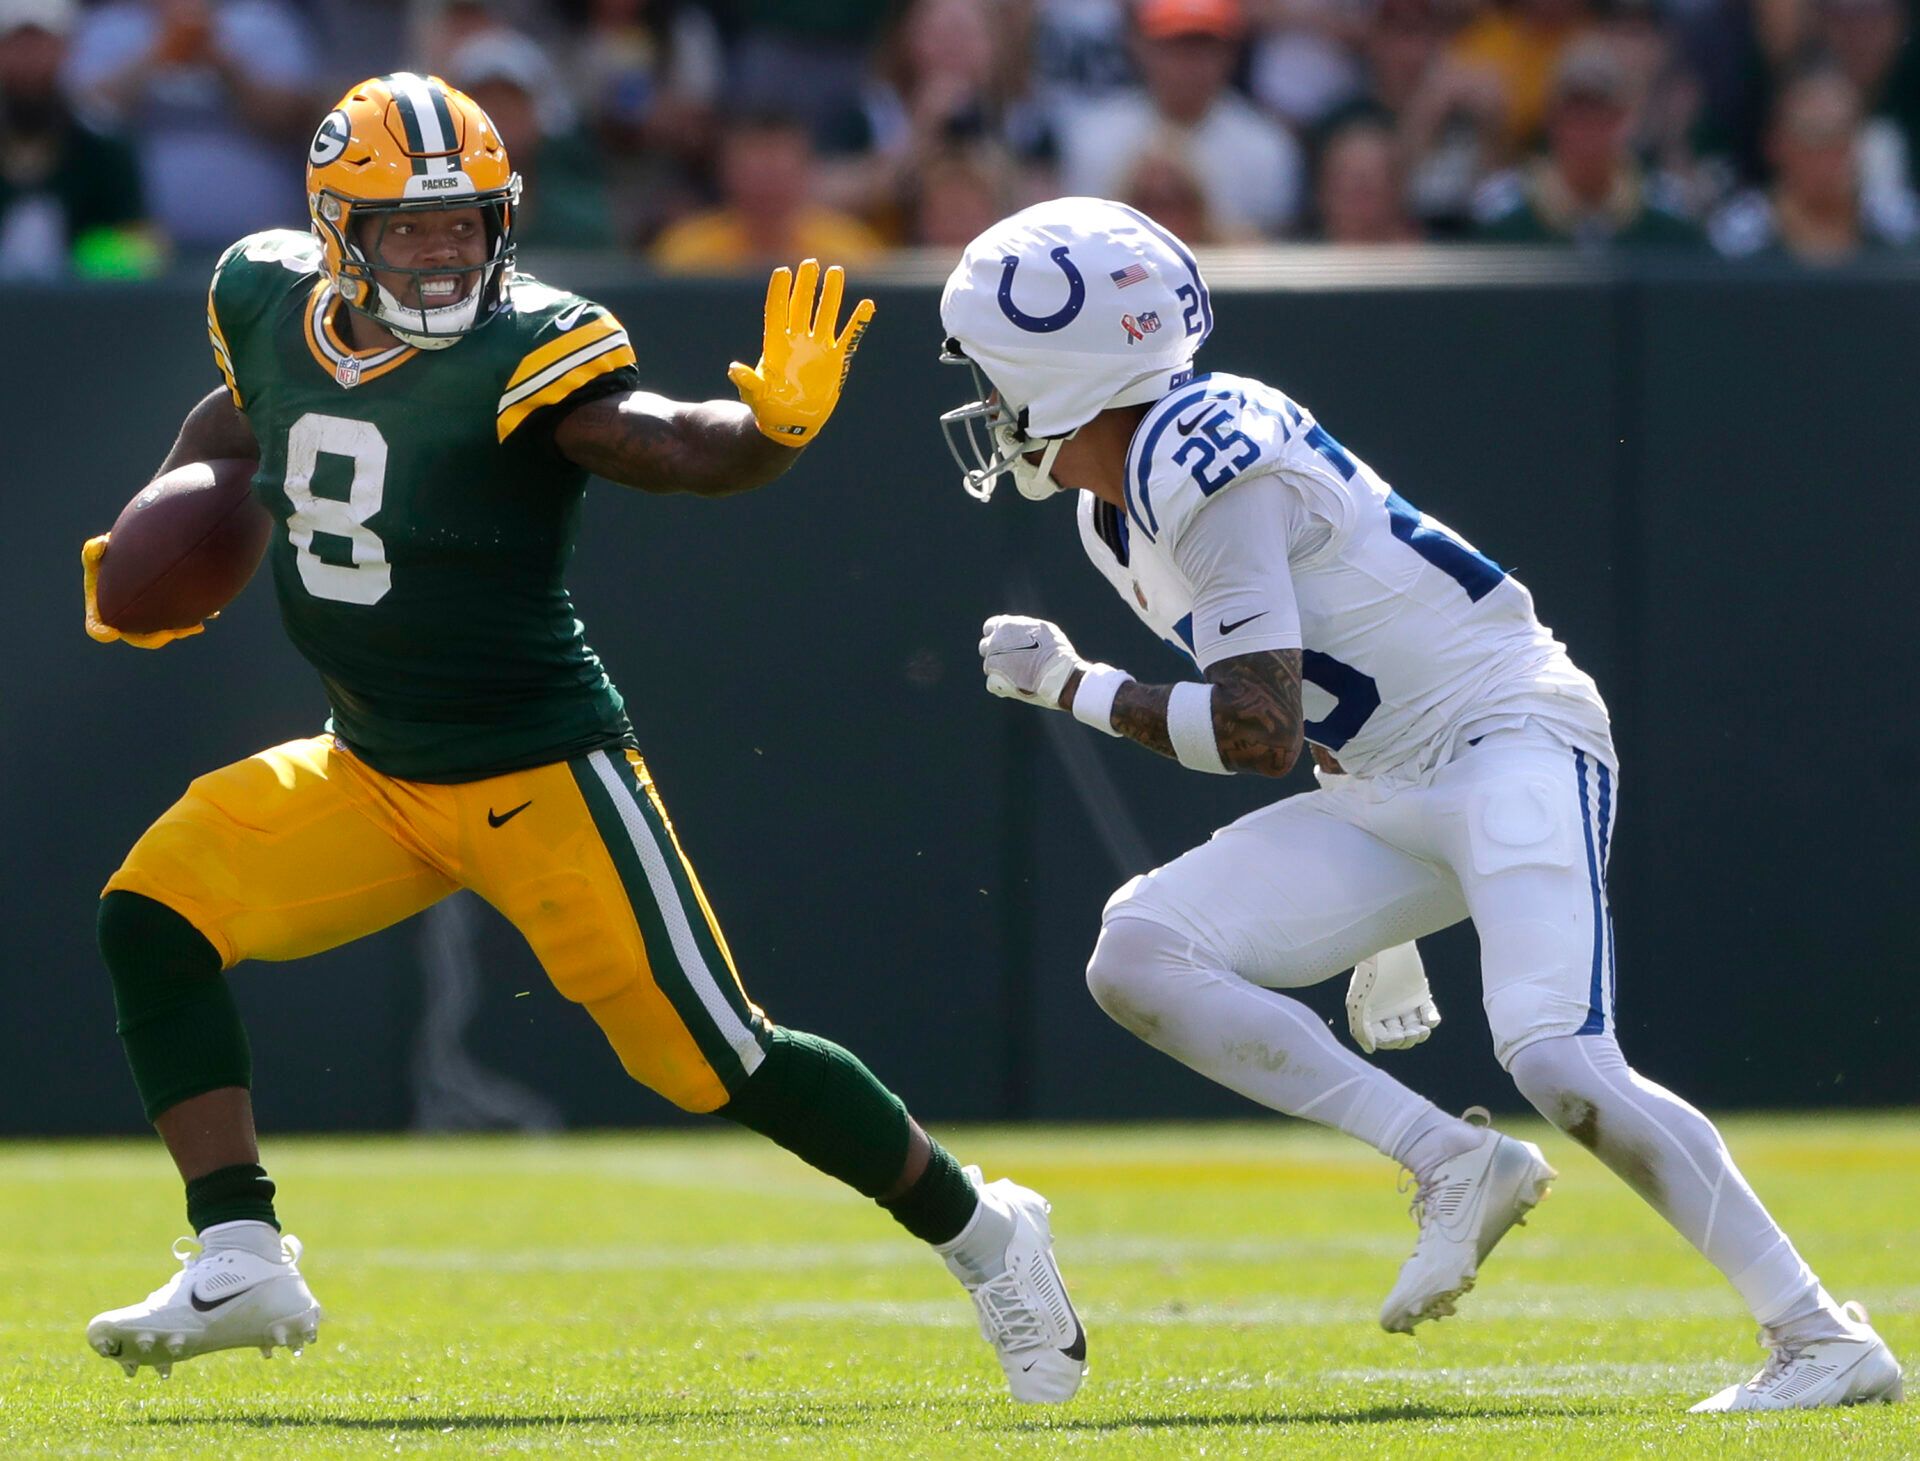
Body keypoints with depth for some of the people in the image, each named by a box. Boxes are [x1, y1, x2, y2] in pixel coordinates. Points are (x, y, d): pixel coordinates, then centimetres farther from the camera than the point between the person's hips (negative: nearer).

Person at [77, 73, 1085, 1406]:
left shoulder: (528, 353, -21)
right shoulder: (273, 302, -3)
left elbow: (674, 446, -38)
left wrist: (776, 426, -57)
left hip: (541, 777, -6)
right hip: (368, 778, 6)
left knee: (713, 1057, -6)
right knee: (155, 920, -10)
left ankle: (983, 1235, 15)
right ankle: (240, 1261, -6)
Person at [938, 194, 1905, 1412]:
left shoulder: (1203, 460, -19)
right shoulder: (1114, 512, 11)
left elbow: (1260, 735, -23)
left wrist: (1079, 690, -9)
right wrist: (1373, 918, 24)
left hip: (1514, 738, -9)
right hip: (1389, 799, 9)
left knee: (1560, 1064, -26)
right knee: (1139, 958, -8)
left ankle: (1826, 1341, -17)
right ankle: (1455, 1166, -8)